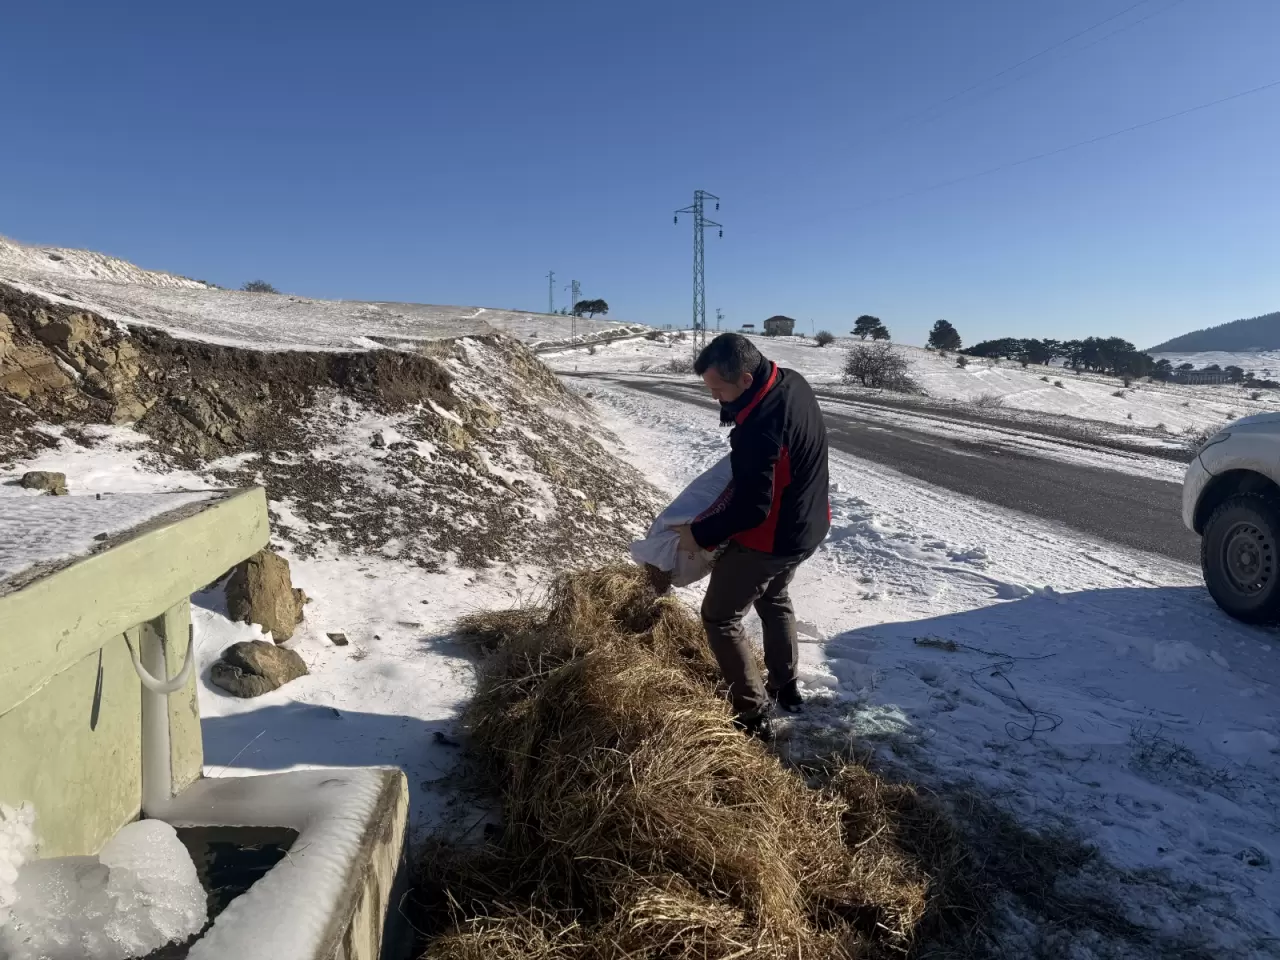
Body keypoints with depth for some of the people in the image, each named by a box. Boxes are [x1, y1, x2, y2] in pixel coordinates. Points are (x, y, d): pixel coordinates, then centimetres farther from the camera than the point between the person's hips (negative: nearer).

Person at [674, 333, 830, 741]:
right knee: (774, 599, 31)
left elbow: (752, 507, -29)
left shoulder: (759, 428, -35)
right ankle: (785, 687, 46)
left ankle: (753, 716, 12)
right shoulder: (794, 382, -5)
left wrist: (700, 534, -17)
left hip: (770, 538, -9)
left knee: (720, 617, 8)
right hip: (808, 525, 10)